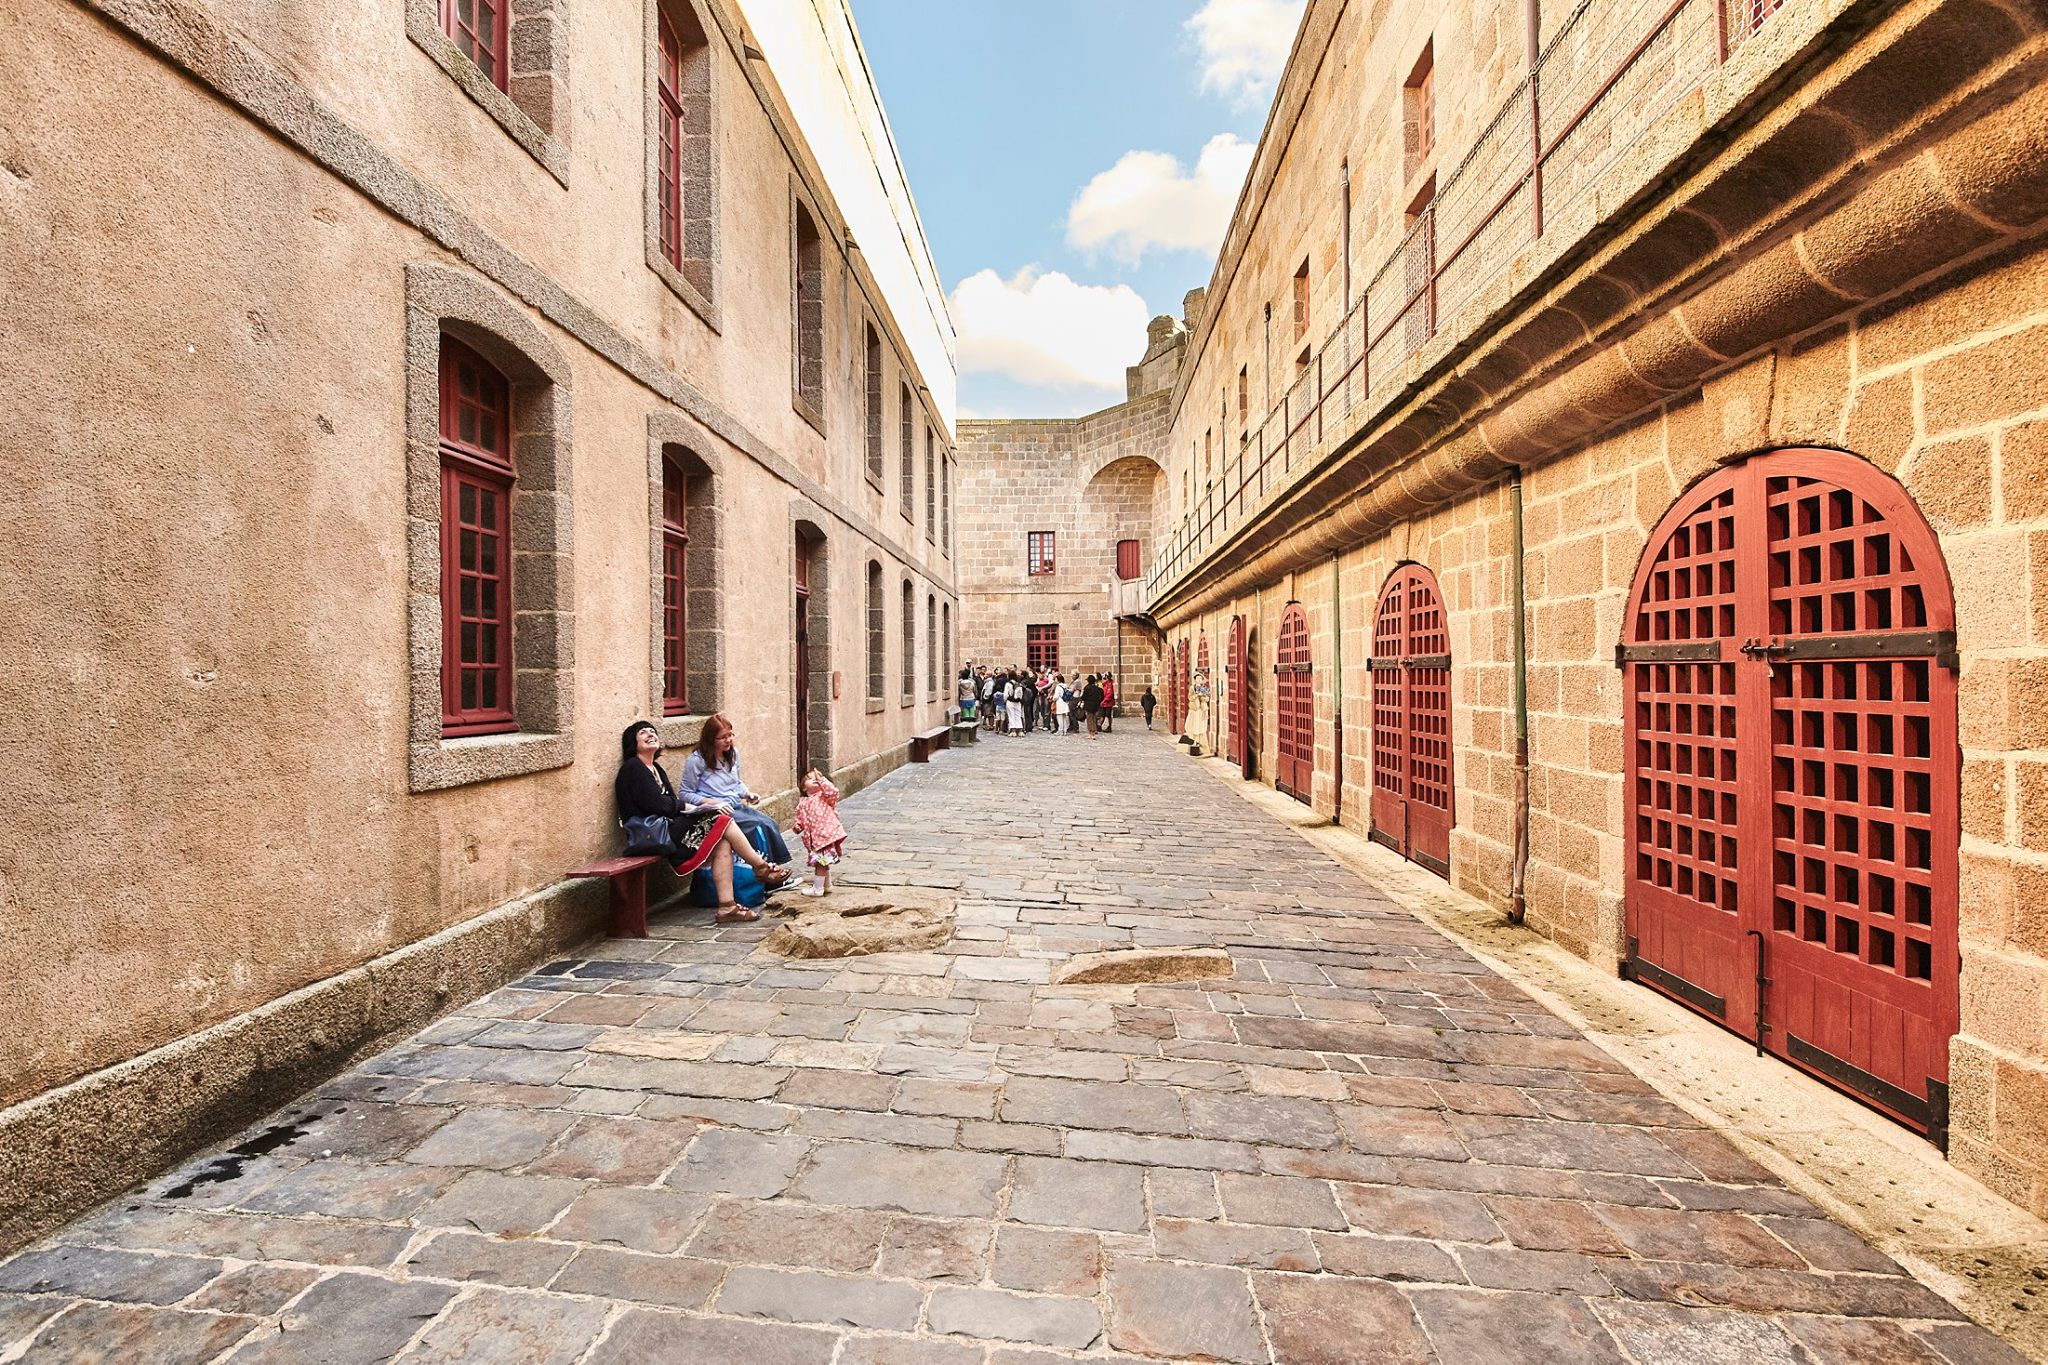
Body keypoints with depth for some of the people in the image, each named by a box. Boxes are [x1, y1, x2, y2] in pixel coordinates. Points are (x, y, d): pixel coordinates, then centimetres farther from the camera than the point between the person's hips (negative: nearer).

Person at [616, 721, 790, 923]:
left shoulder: (656, 768, 21)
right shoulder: (633, 768, -7)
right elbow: (657, 804, -16)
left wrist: (694, 806, -2)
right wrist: (688, 806, -4)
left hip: (669, 826, 9)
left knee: (723, 843, -12)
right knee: (722, 822, -16)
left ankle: (727, 907, -16)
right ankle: (762, 868, -2)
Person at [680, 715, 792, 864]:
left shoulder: (733, 753, 11)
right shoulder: (696, 760, -9)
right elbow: (686, 794, -6)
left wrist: (747, 794, 4)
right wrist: (711, 802, -20)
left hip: (737, 806, 6)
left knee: (770, 824, -19)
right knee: (759, 826, -26)